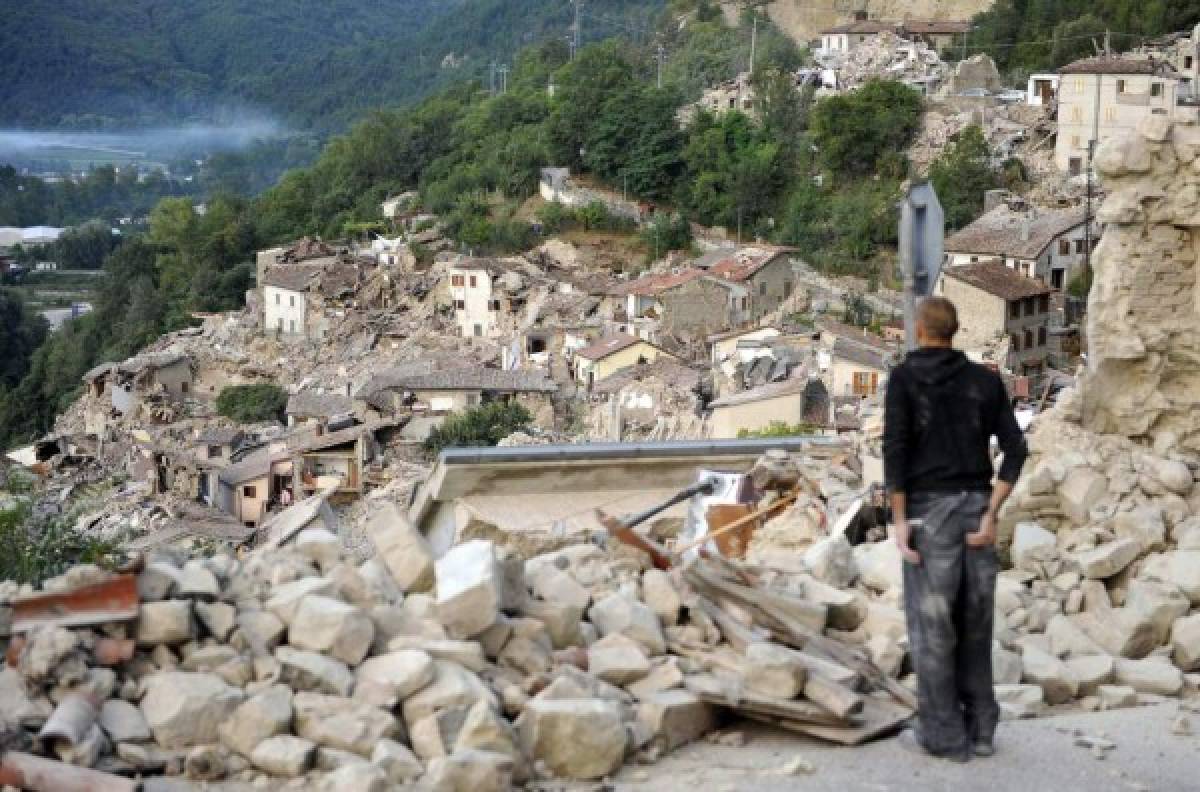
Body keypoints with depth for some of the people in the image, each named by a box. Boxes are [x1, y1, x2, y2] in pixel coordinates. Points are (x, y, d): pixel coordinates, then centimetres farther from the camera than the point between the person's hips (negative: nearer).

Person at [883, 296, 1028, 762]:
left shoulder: (903, 378, -4)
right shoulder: (986, 379, 8)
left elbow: (895, 447, -15)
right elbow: (1015, 449, 0)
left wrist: (898, 519, -13)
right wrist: (990, 515, -2)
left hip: (929, 509, -4)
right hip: (976, 507, 5)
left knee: (931, 622, 3)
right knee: (972, 620, 13)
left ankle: (943, 735, 6)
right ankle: (978, 728, 15)